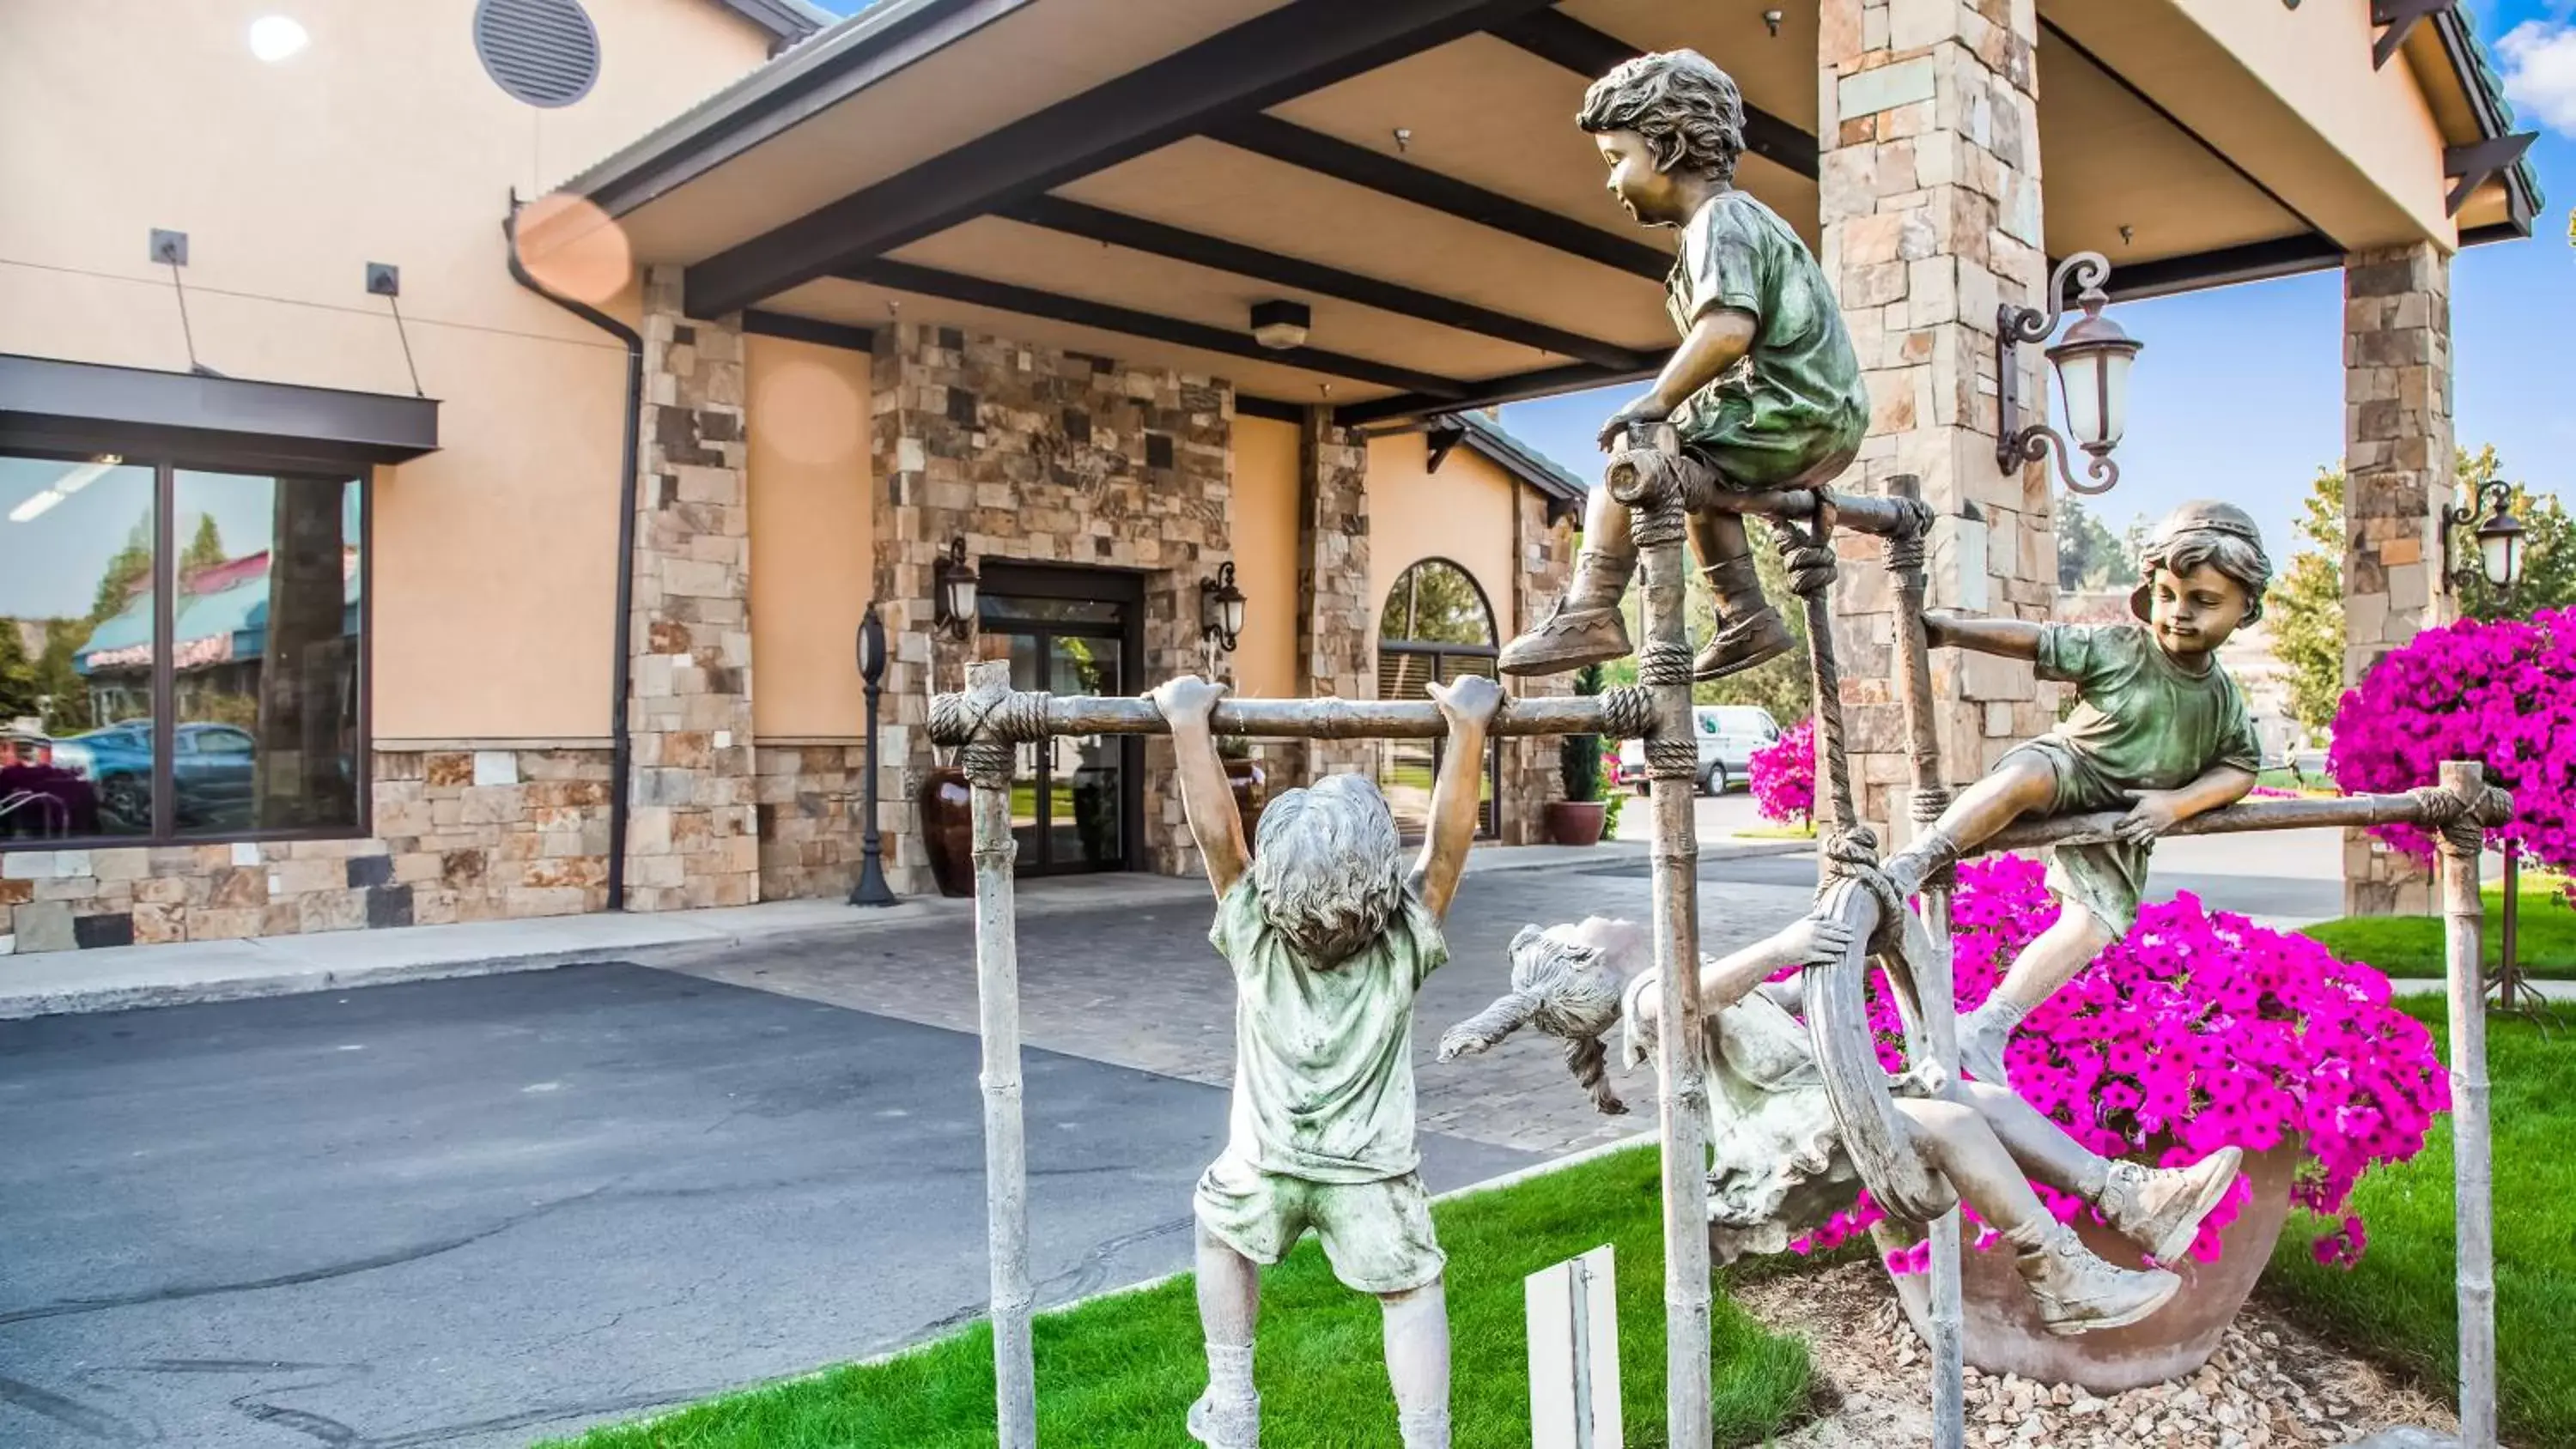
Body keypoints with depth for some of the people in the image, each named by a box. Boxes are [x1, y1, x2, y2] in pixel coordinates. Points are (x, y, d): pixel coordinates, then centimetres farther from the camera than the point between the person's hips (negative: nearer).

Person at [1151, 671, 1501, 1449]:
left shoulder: (1255, 933, -16)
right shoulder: (1405, 940, -16)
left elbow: (1215, 828, -15)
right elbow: (1449, 835, -14)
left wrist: (1189, 722, -11)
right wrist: (1468, 725, -13)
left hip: (1265, 1167, 1)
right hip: (1371, 1172, -1)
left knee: (1221, 1238, 30)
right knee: (1412, 1291, 20)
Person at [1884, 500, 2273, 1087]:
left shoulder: (2224, 699, 4)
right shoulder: (2114, 648, -7)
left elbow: (2240, 769, 11)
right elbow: (2037, 641, -7)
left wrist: (2177, 802, -7)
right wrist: (1954, 631, -17)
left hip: (2121, 824, 3)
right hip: (2067, 768, -3)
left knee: (2094, 926, -17)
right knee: (2024, 776, -41)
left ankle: (1984, 1029, -17)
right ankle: (1910, 866, -45)